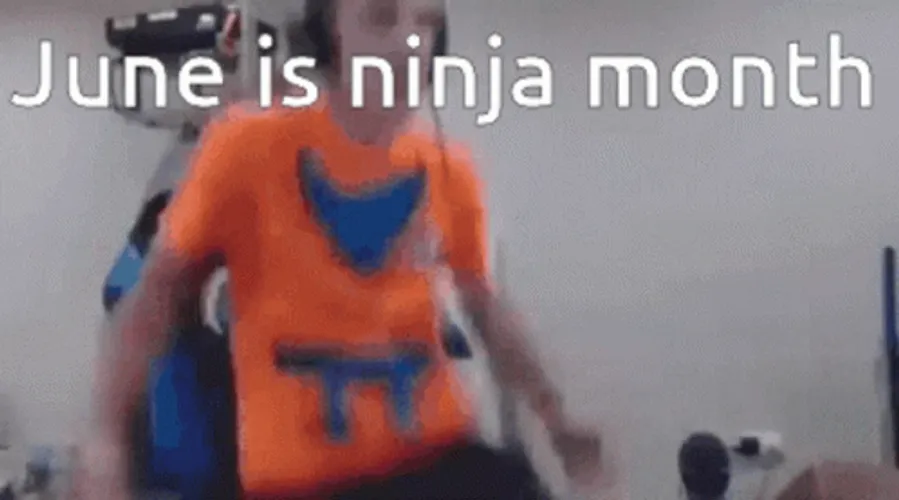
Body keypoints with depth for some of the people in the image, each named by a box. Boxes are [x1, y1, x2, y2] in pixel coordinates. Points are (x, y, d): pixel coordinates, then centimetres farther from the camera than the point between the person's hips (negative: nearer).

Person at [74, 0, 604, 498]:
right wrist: (106, 438, -9)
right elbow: (160, 290, -1)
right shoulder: (249, 148, -8)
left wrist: (556, 417, 16)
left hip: (436, 452, 3)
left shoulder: (449, 172, 2)